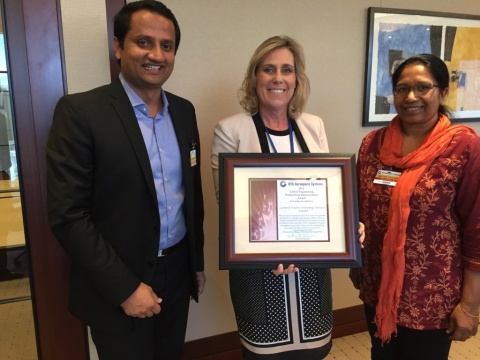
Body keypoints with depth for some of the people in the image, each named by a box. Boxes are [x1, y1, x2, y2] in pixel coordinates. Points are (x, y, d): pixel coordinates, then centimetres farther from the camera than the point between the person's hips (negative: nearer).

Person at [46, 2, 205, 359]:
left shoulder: (184, 111, 3)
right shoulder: (80, 111, -15)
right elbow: (67, 215, -17)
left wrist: (197, 261, 13)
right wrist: (125, 287, -16)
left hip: (177, 272, 5)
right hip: (117, 287, -5)